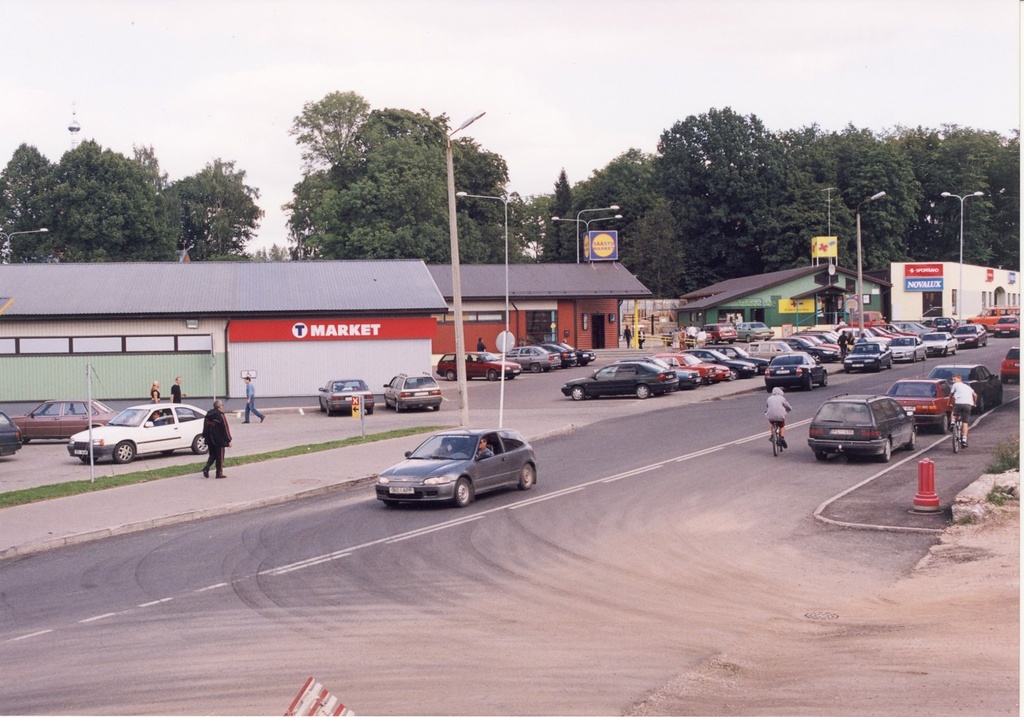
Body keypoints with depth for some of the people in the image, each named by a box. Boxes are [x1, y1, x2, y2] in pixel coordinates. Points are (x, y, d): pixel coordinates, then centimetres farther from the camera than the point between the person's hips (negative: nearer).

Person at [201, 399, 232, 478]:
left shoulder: (208, 415, 7)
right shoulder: (221, 416, -14)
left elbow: (205, 427, 15)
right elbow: (225, 428, -13)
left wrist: (205, 437, 23)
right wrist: (228, 440, -7)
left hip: (210, 440, 6)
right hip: (219, 440, -6)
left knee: (212, 455, 17)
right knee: (220, 457, 4)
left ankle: (206, 468, -4)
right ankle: (219, 473, 7)